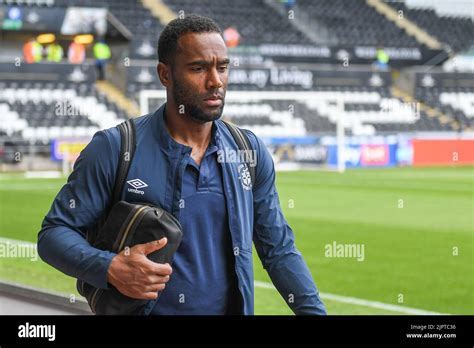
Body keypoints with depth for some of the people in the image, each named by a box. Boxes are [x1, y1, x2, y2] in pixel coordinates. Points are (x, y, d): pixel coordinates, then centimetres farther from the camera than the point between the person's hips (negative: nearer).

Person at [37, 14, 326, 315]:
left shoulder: (251, 151, 0)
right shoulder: (114, 149, -12)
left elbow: (279, 250, 5)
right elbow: (54, 232, -10)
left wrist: (315, 311, -6)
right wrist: (109, 268, -28)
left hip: (233, 308, 4)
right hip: (138, 307, -3)